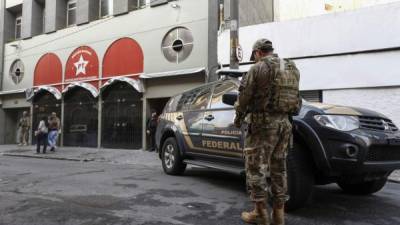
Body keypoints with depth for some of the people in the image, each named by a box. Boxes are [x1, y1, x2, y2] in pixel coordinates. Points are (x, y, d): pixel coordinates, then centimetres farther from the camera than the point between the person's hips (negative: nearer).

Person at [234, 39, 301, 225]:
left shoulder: (258, 68, -8)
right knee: (278, 169, 13)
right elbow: (293, 96, 15)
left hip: (262, 123, -7)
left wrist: (239, 117, 8)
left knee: (256, 168, 1)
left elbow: (245, 96, -7)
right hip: (284, 123, 7)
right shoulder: (292, 69, 13)